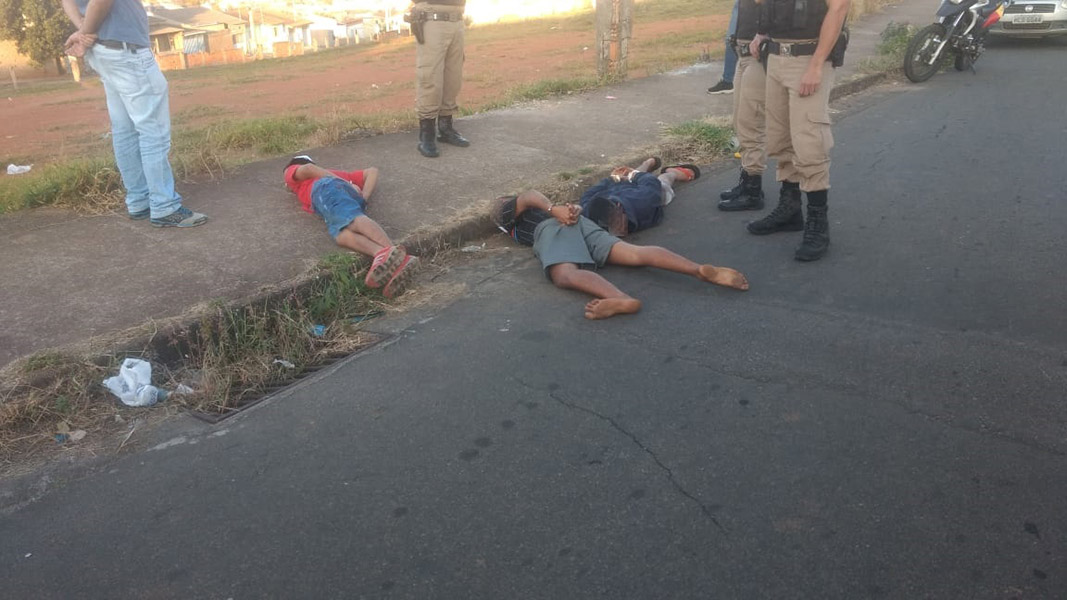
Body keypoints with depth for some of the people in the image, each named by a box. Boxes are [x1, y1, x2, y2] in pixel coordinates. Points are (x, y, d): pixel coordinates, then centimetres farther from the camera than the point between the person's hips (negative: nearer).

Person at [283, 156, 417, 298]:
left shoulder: (291, 171, 35)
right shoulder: (338, 174, 48)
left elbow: (308, 169, 12)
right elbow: (372, 171, 39)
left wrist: (343, 182, 10)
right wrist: (363, 198, 22)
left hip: (327, 187, -4)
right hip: (353, 196, 4)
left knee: (353, 219, -31)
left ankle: (392, 252, -60)